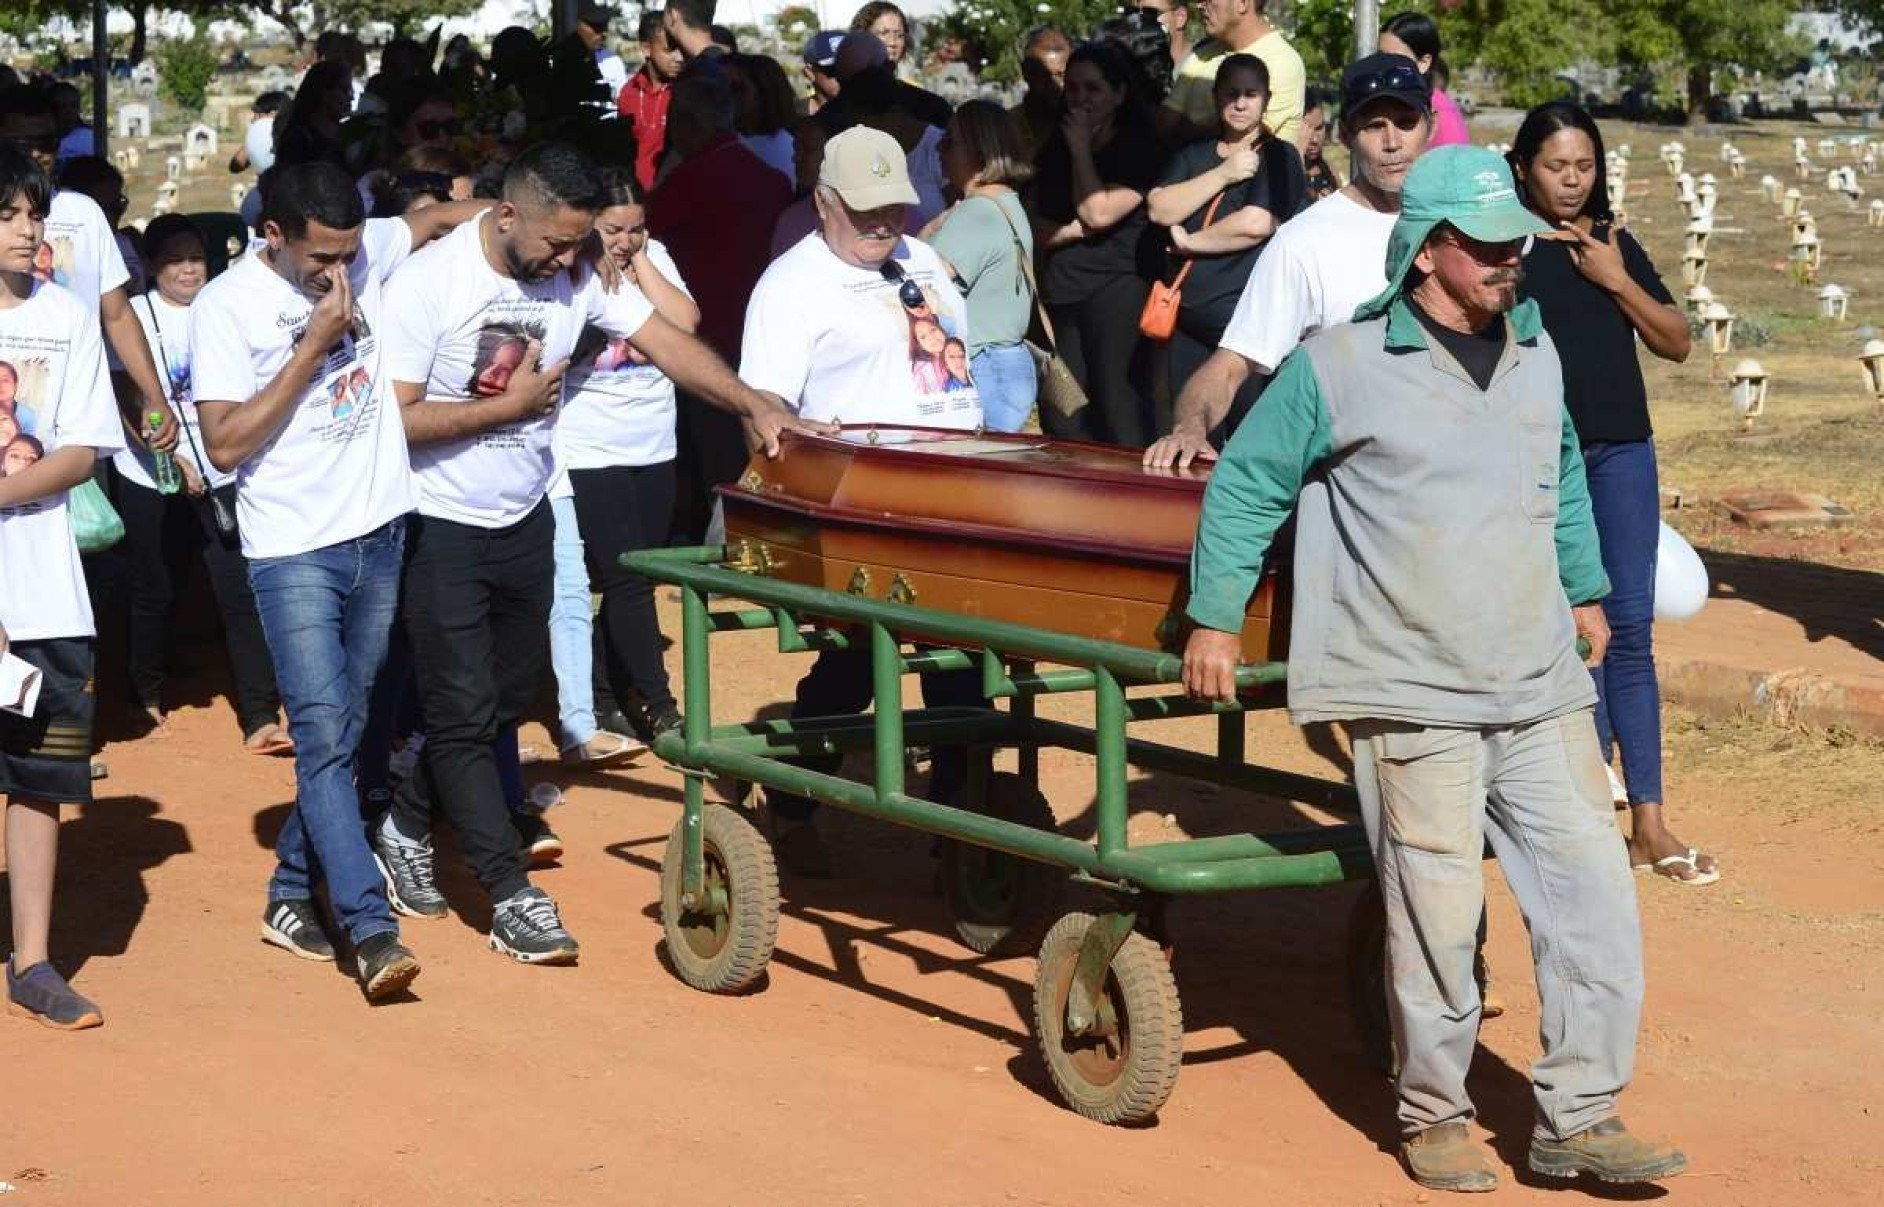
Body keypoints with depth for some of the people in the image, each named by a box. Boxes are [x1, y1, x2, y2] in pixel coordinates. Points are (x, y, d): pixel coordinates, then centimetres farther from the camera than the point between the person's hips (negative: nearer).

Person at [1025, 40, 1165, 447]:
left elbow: (1098, 212, -12)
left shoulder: (1140, 149, 0)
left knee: (1117, 410, -13)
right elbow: (1033, 225, 12)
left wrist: (1081, 150, -2)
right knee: (1060, 421, 2)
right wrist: (1078, 230, -5)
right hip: (1060, 290, 6)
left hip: (1116, 288, -6)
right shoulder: (1054, 148, 18)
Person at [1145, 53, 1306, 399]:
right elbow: (1159, 209, 0)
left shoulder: (1279, 157, 0)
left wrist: (1188, 241, -3)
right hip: (1188, 322, 5)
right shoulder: (1193, 155, 17)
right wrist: (1223, 174, -7)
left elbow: (1256, 224, -15)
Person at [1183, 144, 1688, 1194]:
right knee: (1439, 916, -4)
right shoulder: (1340, 367, -5)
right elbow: (1245, 487, 3)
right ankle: (1436, 1116, 14)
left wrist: (1587, 588, 32)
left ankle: (1580, 1118, 10)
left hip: (1544, 692, 6)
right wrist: (1214, 621, 3)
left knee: (1597, 898, 1)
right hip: (1413, 701, -5)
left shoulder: (1537, 355, 12)